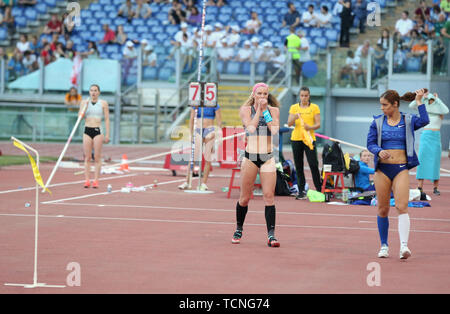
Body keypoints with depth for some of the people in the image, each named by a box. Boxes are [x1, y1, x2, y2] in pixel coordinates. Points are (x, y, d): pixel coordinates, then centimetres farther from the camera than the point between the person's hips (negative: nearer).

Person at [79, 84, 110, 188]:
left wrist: (107, 134, -4)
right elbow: (80, 116, 0)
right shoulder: (84, 102, 8)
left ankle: (96, 180, 0)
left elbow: (107, 119, 2)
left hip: (98, 131, -2)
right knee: (87, 157, 0)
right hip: (87, 130, 2)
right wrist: (85, 105, -12)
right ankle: (87, 180, 1)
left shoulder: (103, 103, 3)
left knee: (97, 157, -2)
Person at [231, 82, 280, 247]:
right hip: (250, 156, -1)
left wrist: (265, 111, -7)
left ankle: (271, 235, -11)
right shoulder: (246, 109, 3)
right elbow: (251, 128, -13)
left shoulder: (274, 110, 7)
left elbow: (275, 130, -9)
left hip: (268, 158, 1)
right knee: (245, 197, 5)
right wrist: (259, 109, -9)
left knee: (269, 196, -9)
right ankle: (238, 229, 26)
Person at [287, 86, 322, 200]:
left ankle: (319, 189, -1)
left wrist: (310, 127, -20)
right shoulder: (294, 107, 8)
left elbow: (318, 124, 0)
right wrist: (294, 117, -19)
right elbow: (289, 123, 1)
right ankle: (301, 191, 7)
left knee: (313, 164, -10)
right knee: (298, 166, 3)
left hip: (309, 139, -2)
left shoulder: (314, 107, 4)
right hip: (296, 139, 2)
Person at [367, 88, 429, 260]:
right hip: (382, 168, 2)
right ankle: (384, 245, 19)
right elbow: (370, 143, 3)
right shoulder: (378, 121, 7)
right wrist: (379, 151, -17)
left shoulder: (408, 120, 3)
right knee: (383, 209, 6)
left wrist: (419, 101, -13)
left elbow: (424, 121, -16)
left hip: (401, 168, -2)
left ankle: (404, 246, -21)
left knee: (402, 207, -15)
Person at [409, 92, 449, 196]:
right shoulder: (426, 109, 10)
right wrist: (421, 98, -9)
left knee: (435, 163, -4)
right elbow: (411, 106, 2)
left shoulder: (440, 111, 3)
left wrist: (437, 100, -14)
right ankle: (420, 187, -3)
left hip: (436, 137, -2)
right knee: (422, 161, -3)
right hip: (425, 136, 2)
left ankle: (435, 188, -1)